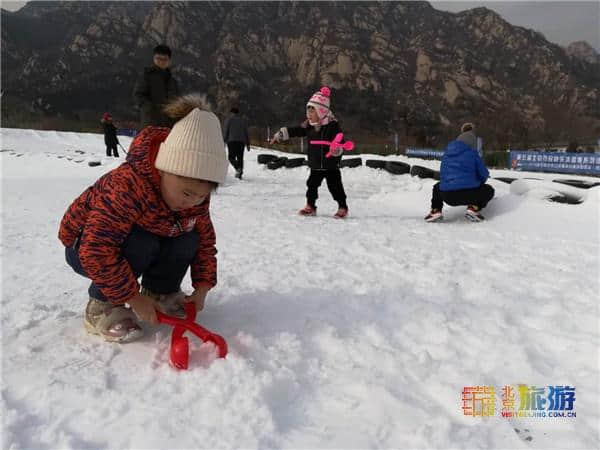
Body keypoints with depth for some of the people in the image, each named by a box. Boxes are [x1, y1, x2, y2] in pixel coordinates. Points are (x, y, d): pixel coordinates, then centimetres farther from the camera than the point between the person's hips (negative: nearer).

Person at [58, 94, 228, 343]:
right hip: (84, 246, -6)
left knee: (188, 239, -17)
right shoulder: (129, 185, -40)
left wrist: (202, 287, -12)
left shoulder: (196, 194, -17)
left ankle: (160, 292, 6)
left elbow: (205, 239, -4)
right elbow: (96, 250, -41)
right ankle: (102, 308, -14)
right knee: (140, 244, -35)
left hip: (146, 235, 6)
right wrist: (134, 297, -34)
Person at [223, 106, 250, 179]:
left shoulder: (229, 120, 2)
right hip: (241, 142, 3)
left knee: (232, 157, 2)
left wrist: (223, 142, 0)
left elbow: (225, 132, -3)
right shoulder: (243, 121, 12)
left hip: (231, 141, -3)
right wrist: (248, 144, 14)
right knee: (240, 158, 6)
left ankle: (238, 168, -25)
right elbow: (246, 133, 11)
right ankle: (240, 174, 2)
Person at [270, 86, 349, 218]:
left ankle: (343, 207, 12)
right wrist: (280, 134, 5)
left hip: (331, 164, -6)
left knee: (335, 186, -1)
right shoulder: (309, 125, 2)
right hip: (315, 165, 6)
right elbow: (295, 131, 8)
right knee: (312, 184, 11)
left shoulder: (333, 125, -16)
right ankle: (310, 206, 25)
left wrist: (337, 150, -41)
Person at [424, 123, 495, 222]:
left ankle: (436, 211, 14)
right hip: (469, 195, -4)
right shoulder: (473, 154, 1)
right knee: (489, 190, 24)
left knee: (437, 187, 37)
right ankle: (474, 208, 0)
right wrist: (477, 183, 29)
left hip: (447, 197, 4)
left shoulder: (447, 153, 14)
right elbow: (484, 175, 7)